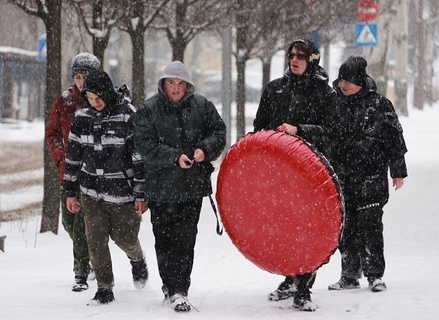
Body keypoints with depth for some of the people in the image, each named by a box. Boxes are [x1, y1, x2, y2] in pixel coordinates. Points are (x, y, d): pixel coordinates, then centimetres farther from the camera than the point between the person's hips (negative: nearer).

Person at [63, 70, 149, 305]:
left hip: (122, 191, -4)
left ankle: (137, 260, 40)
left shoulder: (127, 116, -13)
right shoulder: (82, 116, 1)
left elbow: (140, 156, -11)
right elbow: (73, 155, 9)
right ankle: (104, 288, 9)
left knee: (124, 237, 6)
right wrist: (70, 191, 10)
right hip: (91, 191, 4)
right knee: (96, 240, -1)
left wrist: (140, 194, -12)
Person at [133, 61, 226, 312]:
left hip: (192, 186, 1)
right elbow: (145, 145, -9)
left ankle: (179, 290, -1)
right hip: (161, 185, 0)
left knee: (185, 238, -4)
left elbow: (219, 132, 8)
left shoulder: (202, 106, 5)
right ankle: (171, 285, 20)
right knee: (164, 239, 5)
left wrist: (205, 149, -12)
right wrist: (175, 157, -19)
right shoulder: (149, 110, -1)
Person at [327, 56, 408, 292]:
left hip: (371, 177, -4)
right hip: (341, 179, 4)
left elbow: (394, 139, 0)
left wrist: (398, 172, -1)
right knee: (346, 227, 6)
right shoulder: (335, 104, 9)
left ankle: (375, 274, 0)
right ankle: (350, 275, 14)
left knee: (370, 224, -7)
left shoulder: (379, 105, -3)